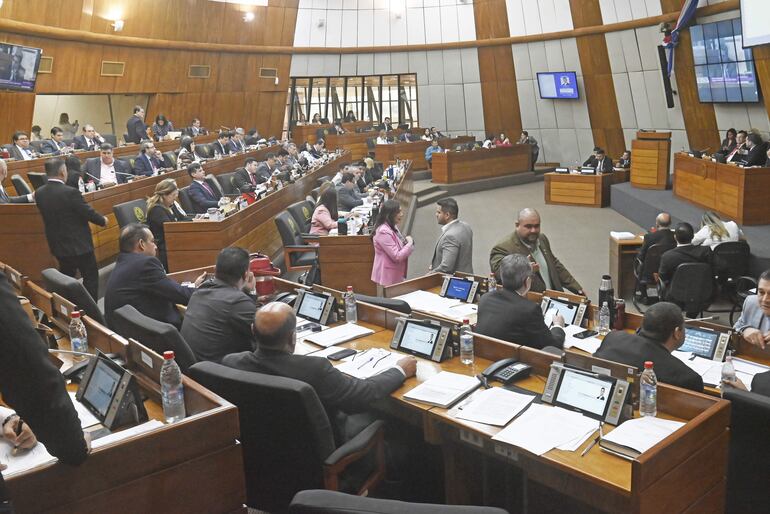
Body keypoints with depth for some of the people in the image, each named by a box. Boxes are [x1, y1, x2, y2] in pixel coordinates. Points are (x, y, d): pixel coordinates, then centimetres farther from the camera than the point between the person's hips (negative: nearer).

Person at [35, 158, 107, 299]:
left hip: (58, 244, 7)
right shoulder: (70, 192, -23)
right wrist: (103, 220, 4)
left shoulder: (39, 193, -2)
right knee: (90, 276, 7)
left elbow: (48, 214, 11)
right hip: (79, 244, -7)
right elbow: (89, 213, -15)